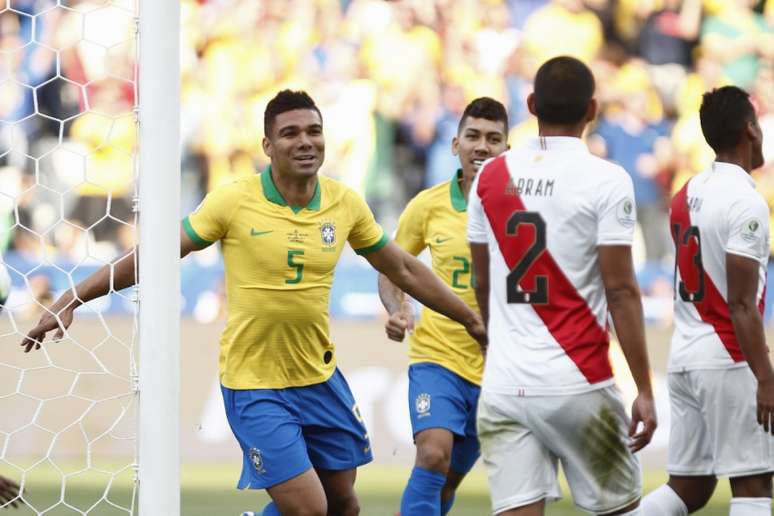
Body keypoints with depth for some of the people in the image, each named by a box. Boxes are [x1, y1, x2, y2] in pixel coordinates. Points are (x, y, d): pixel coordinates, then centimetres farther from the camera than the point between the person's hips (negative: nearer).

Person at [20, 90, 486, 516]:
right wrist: (73, 299, -10)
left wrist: (471, 318, 15)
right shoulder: (234, 203, -13)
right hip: (254, 385, -5)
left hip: (321, 377, 5)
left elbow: (404, 270, 12)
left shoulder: (345, 204, -2)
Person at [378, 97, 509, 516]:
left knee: (448, 481, 11)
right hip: (437, 356, -1)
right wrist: (398, 310, -8)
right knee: (433, 454, -23)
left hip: (498, 367, 1)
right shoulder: (428, 205, -3)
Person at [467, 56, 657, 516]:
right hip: (577, 386, -4)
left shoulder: (491, 177, 7)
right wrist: (645, 391, -6)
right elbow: (621, 291, -10)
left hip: (504, 386, 4)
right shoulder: (607, 182, -7)